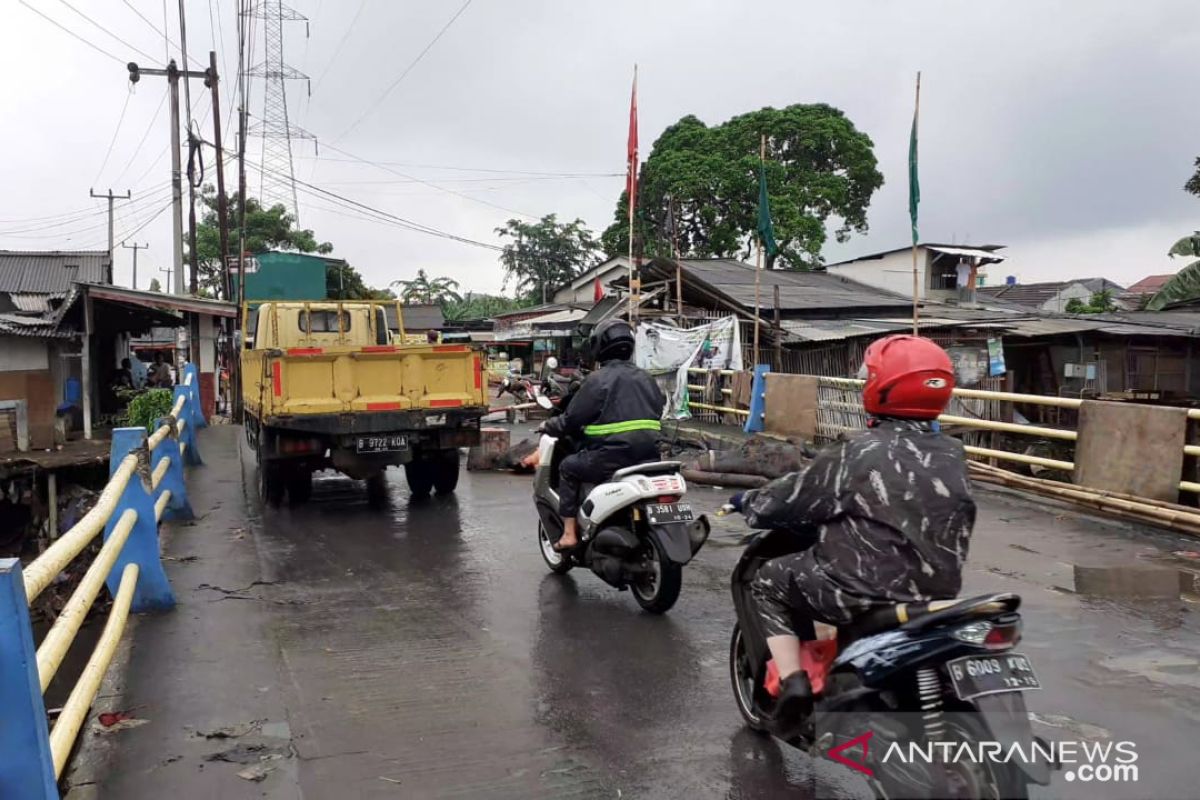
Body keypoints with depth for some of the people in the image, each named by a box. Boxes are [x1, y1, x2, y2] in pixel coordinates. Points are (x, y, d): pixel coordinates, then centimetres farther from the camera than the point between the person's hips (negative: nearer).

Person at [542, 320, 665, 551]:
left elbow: (571, 420, -4)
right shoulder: (646, 378, 14)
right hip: (648, 457, 6)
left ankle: (569, 533, 8)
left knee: (568, 467, 14)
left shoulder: (598, 379, -5)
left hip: (611, 457, -6)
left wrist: (548, 426, 15)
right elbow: (659, 411, 19)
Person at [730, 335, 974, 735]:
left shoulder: (857, 454, -12)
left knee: (770, 582, 15)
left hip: (866, 593, -6)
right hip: (938, 594, 6)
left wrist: (748, 502, 18)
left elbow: (792, 498, -2)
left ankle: (794, 682, 2)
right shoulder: (953, 455, 3)